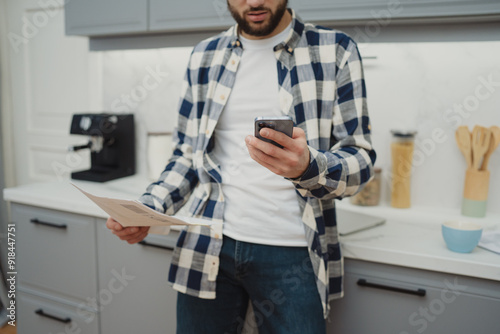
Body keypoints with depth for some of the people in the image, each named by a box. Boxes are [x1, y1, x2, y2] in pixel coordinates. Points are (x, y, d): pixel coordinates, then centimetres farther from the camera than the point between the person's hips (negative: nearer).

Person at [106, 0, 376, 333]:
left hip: (292, 254, -2)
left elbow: (360, 161, -4)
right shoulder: (204, 56, 9)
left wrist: (307, 167, -25)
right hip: (208, 245, 3)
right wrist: (148, 209, -3)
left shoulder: (335, 51, -1)